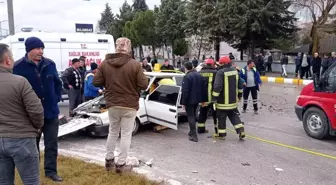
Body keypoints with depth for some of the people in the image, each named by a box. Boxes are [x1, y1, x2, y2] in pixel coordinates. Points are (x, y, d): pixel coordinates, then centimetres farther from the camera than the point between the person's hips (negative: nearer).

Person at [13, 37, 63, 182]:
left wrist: (57, 98, 3)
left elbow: (57, 83, 13)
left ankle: (51, 171, 25)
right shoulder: (19, 66, -11)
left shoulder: (50, 64, 1)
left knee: (51, 144, 10)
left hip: (51, 111, 3)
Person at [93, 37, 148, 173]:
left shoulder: (105, 63, -2)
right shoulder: (135, 65, -13)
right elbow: (144, 85, -13)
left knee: (113, 132, 20)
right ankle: (121, 164, 10)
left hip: (112, 104, 4)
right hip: (129, 105, -4)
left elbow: (96, 82, 0)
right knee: (126, 134, 6)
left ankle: (109, 160, 27)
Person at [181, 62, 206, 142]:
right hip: (197, 99, 8)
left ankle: (194, 136, -4)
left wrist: (183, 102, -15)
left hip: (189, 100, -7)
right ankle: (192, 131, 32)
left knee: (190, 116, -1)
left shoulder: (187, 77, -17)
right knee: (193, 115, 22)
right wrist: (203, 99, 15)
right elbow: (204, 89, 10)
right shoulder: (200, 76, 8)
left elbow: (185, 91, -20)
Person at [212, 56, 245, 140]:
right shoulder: (235, 71, 6)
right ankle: (241, 131, 9)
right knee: (234, 115, 18)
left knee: (221, 117, 7)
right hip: (233, 100, 6)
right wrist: (239, 94, 26)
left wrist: (214, 97, -18)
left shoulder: (220, 72, -17)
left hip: (223, 101, -6)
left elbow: (217, 86, -24)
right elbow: (240, 84, 15)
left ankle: (222, 134, 15)